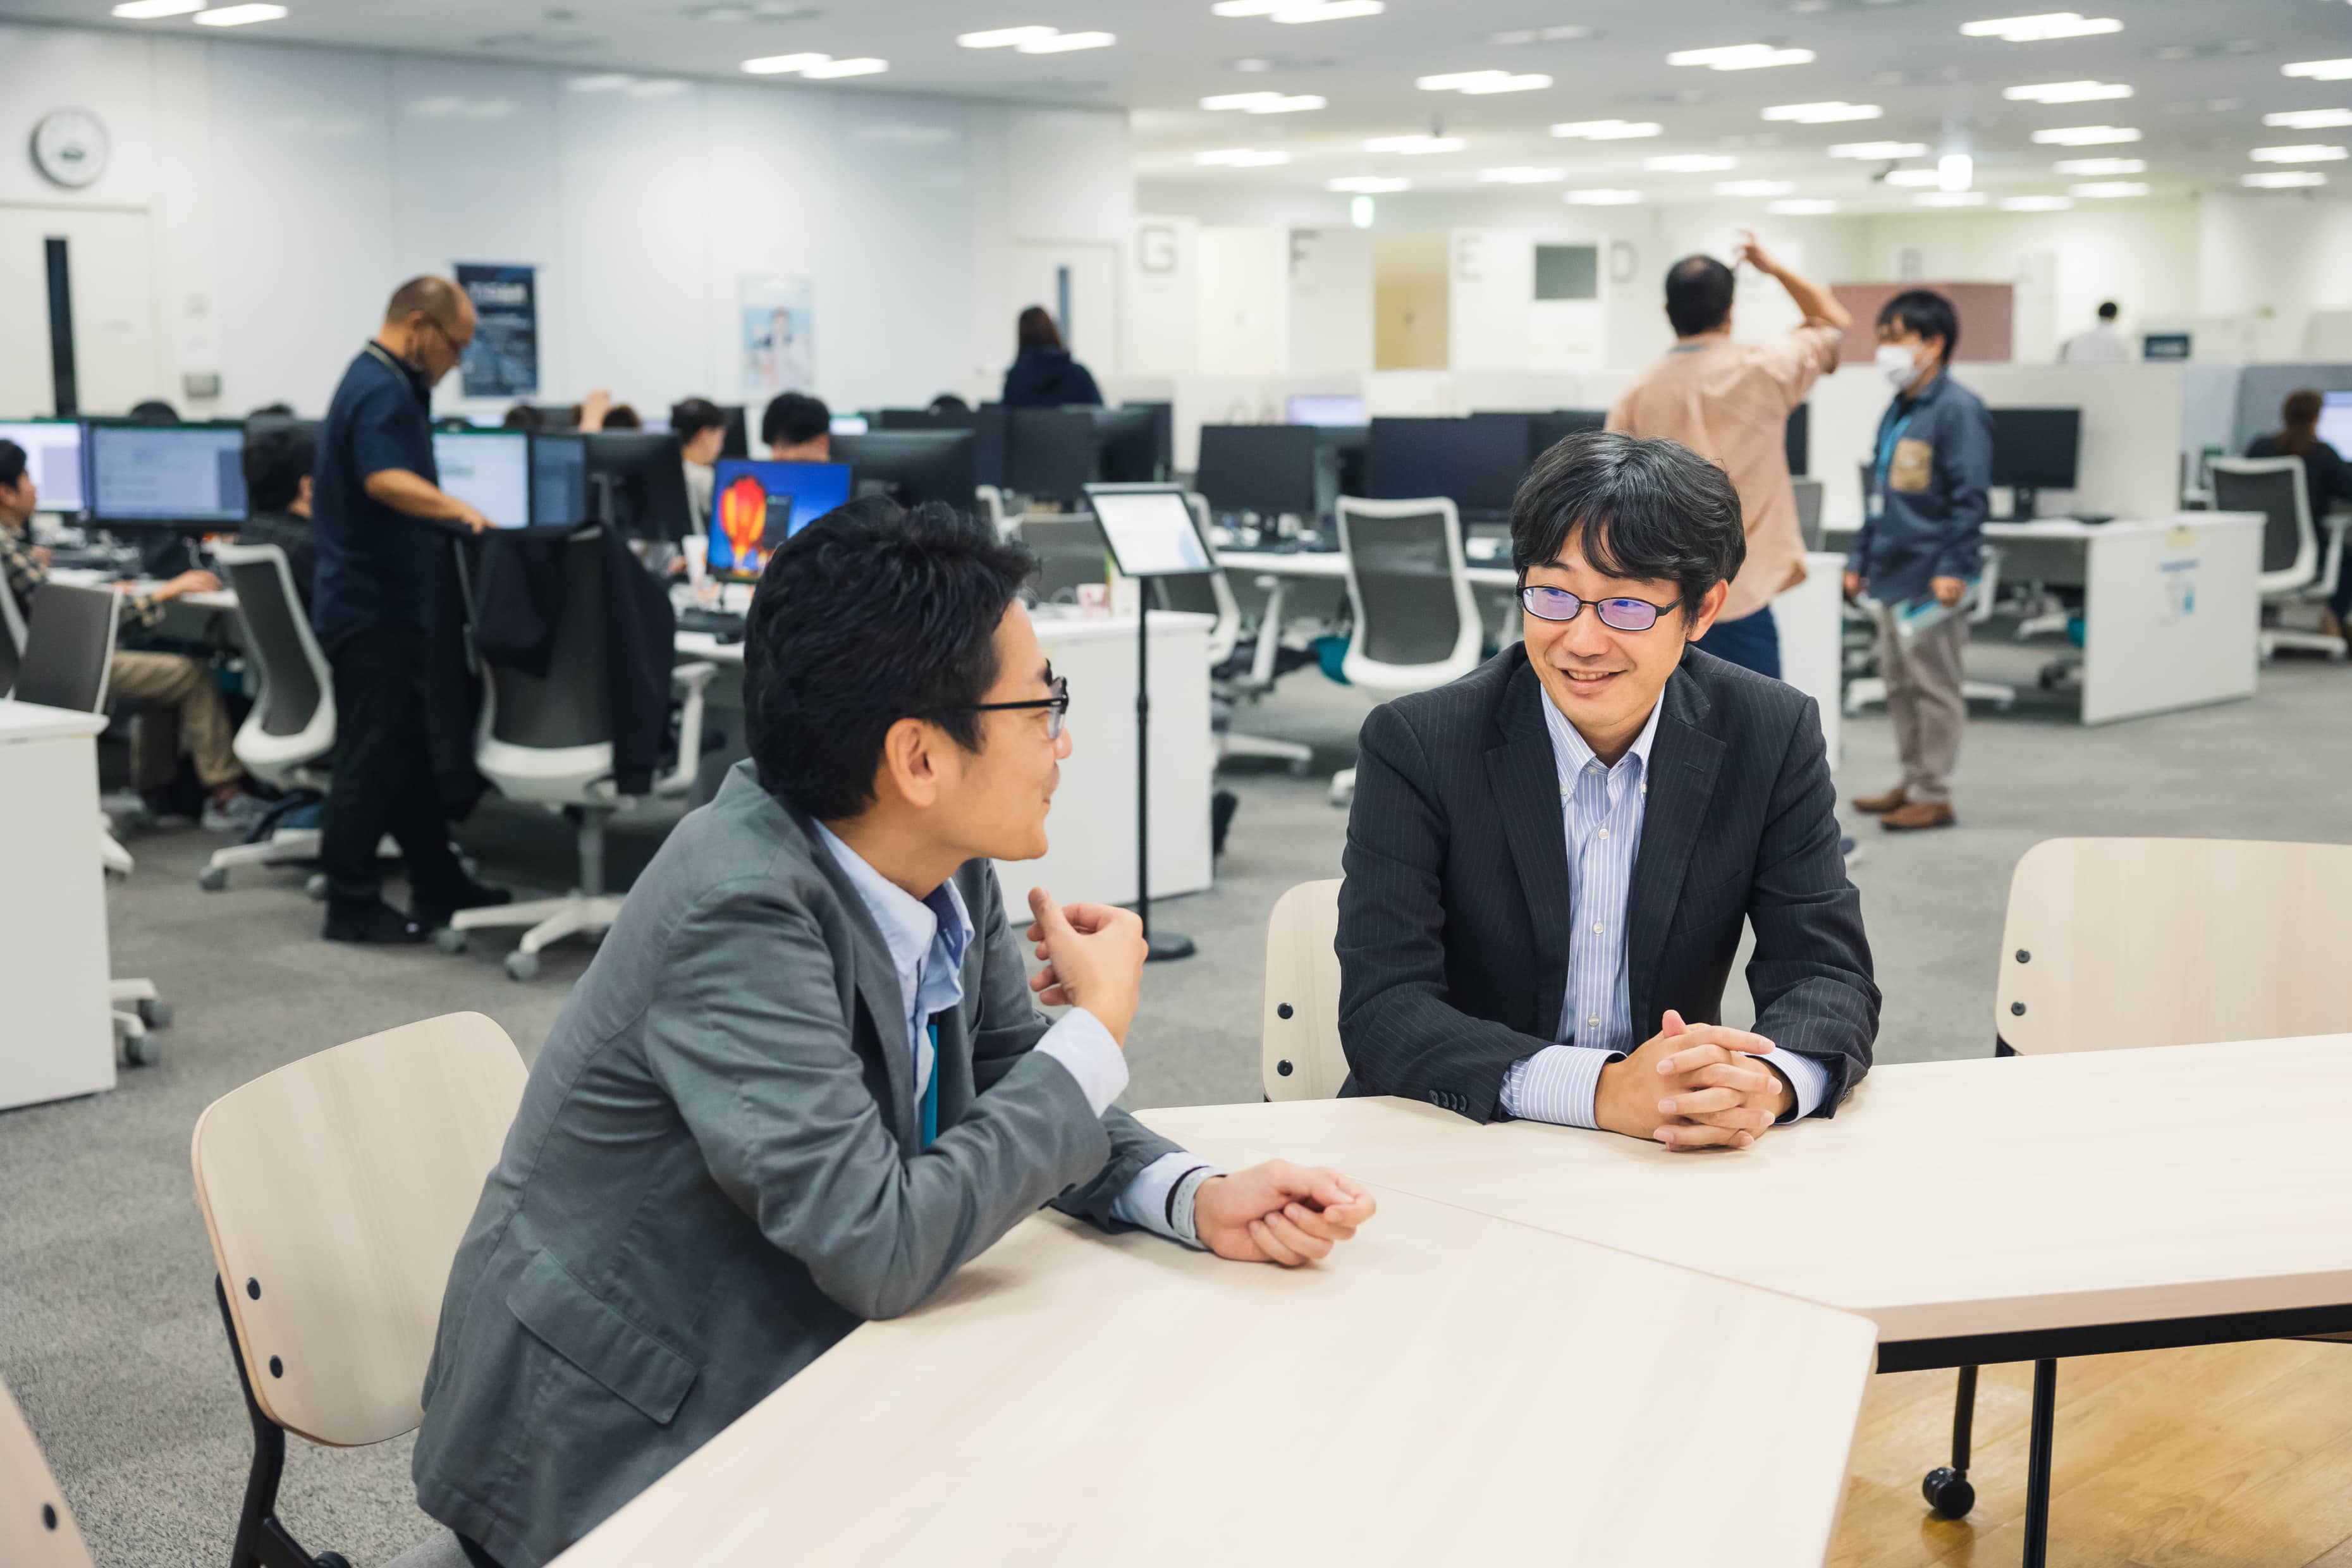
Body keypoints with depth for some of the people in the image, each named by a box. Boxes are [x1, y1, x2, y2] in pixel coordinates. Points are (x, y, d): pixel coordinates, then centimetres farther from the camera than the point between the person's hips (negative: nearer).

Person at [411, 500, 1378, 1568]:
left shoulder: (944, 866, -5)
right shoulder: (739, 912, -28)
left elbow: (1010, 1093, 7)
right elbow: (881, 1250, -31)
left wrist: (1199, 1199, -11)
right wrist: (1098, 1031, -20)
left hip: (786, 1382, 7)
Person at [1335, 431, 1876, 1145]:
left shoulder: (1774, 737, -2)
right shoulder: (1415, 745, -11)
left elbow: (1829, 977, -4)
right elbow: (1382, 1012, -18)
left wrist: (1769, 1081, -28)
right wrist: (1602, 1089, -33)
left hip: (1676, 1159, 2)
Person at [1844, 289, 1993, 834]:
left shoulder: (1957, 410, -11)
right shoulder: (1897, 411, 15)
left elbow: (1970, 497, -15)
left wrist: (1953, 567, -21)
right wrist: (1860, 558, 21)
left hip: (1930, 579, -9)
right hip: (1893, 574, 9)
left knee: (1934, 687, -2)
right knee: (1899, 685, 14)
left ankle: (1934, 796, 5)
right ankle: (1913, 783, 25)